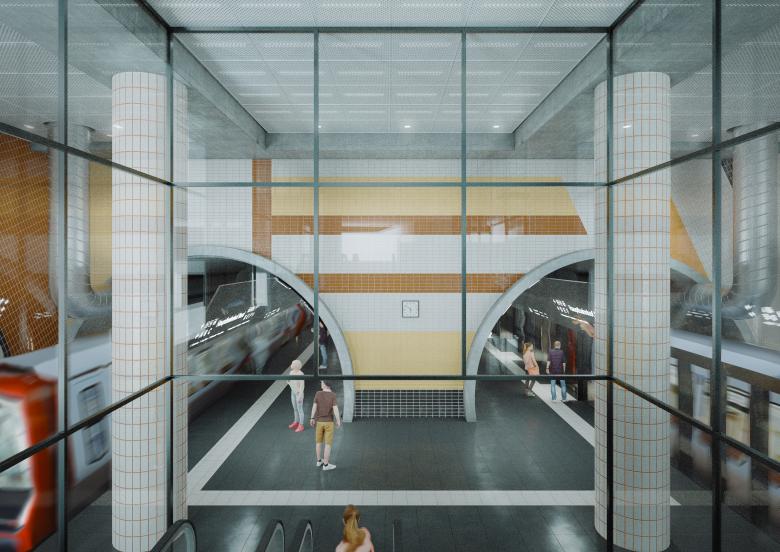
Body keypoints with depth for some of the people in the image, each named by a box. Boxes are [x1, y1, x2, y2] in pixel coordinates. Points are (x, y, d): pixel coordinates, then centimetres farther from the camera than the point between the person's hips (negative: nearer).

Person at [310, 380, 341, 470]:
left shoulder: (318, 393, -11)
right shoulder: (333, 395, -15)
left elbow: (314, 407, -9)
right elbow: (335, 409, -19)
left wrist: (312, 419, 2)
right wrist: (338, 421, -9)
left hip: (319, 421, 3)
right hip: (329, 422, -3)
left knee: (319, 441, 18)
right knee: (328, 443, 4)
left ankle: (319, 460, 28)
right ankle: (326, 464, 6)